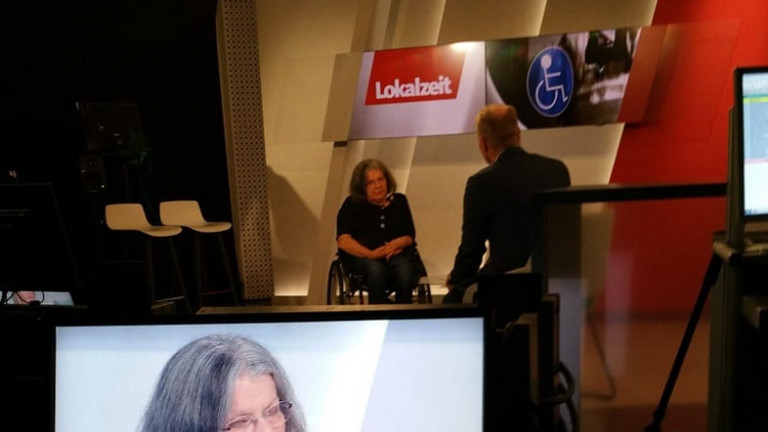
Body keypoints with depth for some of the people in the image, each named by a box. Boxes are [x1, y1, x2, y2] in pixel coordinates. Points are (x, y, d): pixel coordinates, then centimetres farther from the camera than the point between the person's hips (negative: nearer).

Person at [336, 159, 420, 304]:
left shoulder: (399, 200, 18)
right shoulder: (352, 204, 11)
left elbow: (410, 236, 12)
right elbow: (343, 241, -1)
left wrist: (398, 243, -13)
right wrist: (370, 254, -18)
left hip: (397, 253, 2)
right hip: (361, 256, -2)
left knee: (405, 272, -34)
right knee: (376, 271, -37)